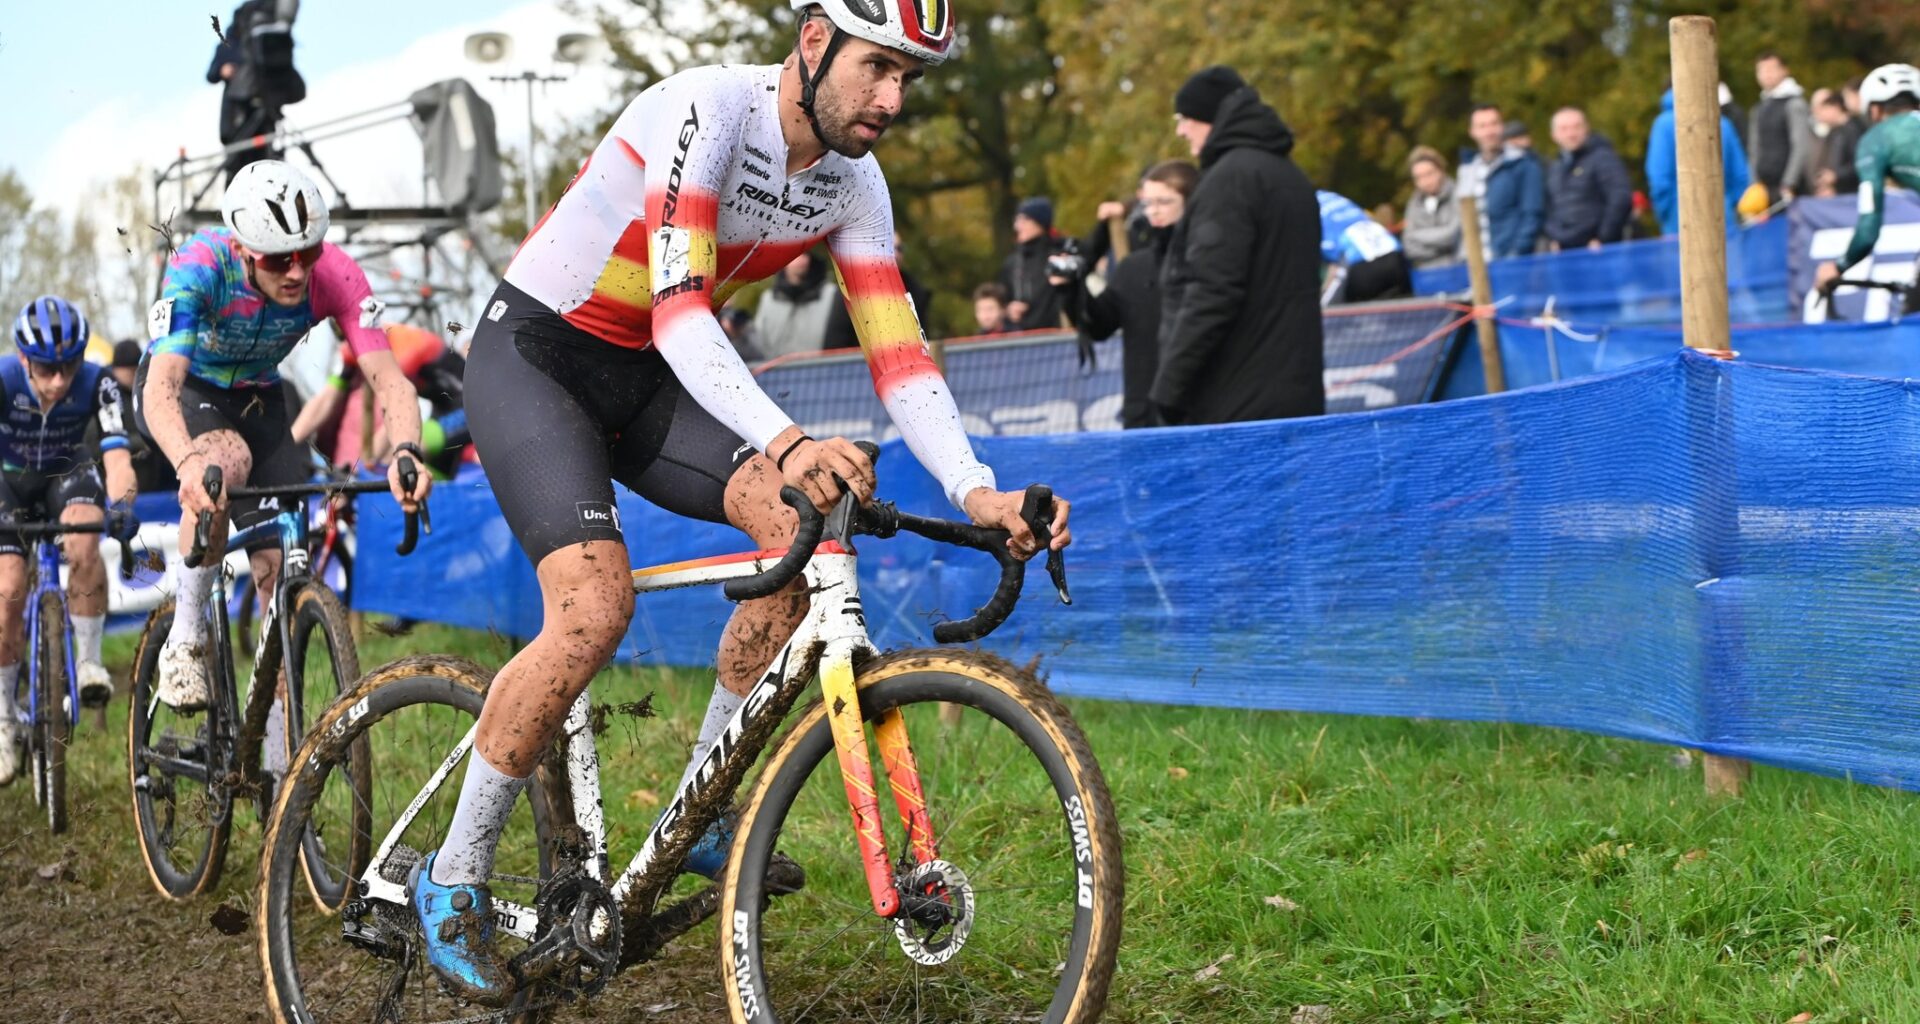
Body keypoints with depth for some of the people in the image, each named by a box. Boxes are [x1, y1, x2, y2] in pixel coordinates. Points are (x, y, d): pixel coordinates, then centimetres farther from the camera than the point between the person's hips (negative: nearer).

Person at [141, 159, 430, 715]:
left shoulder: (335, 275, -28)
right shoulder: (199, 266, -36)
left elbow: (388, 378, -34)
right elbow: (161, 387, -46)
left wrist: (407, 451, -55)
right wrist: (188, 462, -66)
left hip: (258, 398, 3)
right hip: (184, 389, -3)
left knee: (283, 566, -10)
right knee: (228, 459, -38)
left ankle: (276, 749, 3)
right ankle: (185, 638, -19)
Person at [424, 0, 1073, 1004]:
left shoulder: (854, 186, -5)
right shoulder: (705, 111, -27)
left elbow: (898, 356, -7)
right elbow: (679, 313, -38)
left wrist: (976, 492, -23)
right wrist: (785, 443, -53)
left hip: (644, 379, 7)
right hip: (532, 357, -7)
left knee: (808, 526, -17)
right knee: (596, 604, -26)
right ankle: (455, 875, -9)